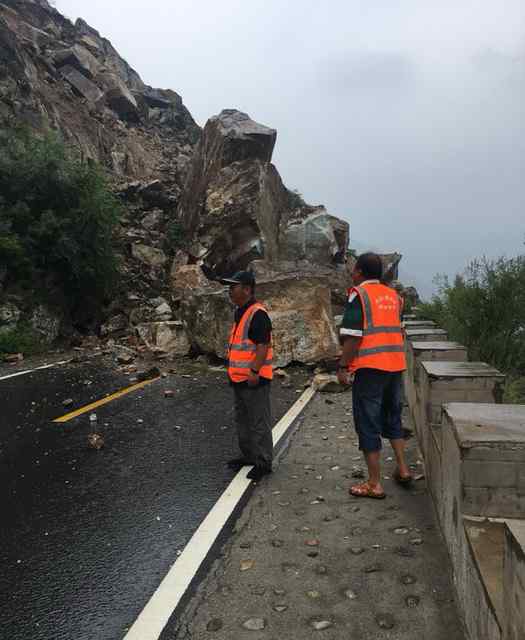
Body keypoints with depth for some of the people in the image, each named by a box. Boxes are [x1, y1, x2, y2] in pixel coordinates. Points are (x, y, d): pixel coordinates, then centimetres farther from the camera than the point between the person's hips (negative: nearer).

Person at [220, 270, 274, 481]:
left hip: (254, 379, -10)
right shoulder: (239, 312, 14)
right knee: (242, 420, 20)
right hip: (239, 378, 10)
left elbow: (263, 345, -23)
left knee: (259, 422, 0)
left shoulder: (258, 314, -17)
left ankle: (263, 462, 10)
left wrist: (254, 371, -26)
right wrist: (232, 368, 22)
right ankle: (248, 455, 33)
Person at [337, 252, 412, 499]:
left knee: (368, 424, 2)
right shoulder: (393, 295, 12)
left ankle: (374, 484, 8)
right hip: (396, 365, 7)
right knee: (392, 418, 23)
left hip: (370, 367, -7)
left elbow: (353, 336, -14)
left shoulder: (359, 294, -8)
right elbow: (397, 331, 16)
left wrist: (343, 366, -8)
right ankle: (403, 469, 27)